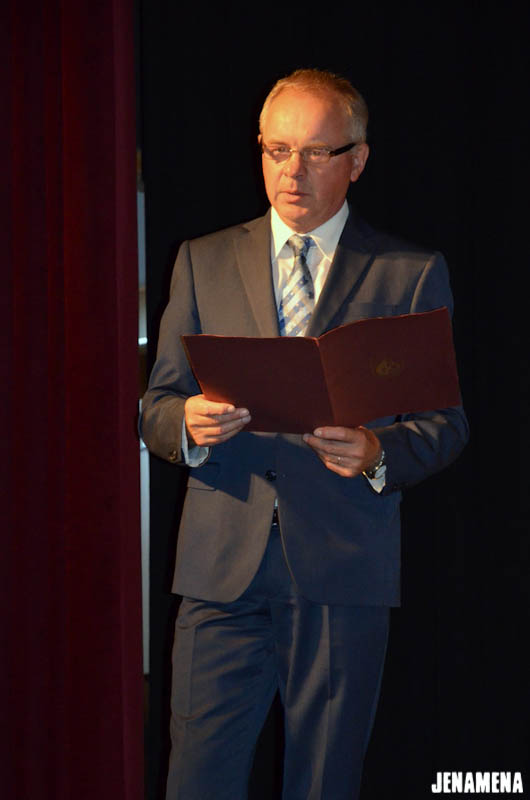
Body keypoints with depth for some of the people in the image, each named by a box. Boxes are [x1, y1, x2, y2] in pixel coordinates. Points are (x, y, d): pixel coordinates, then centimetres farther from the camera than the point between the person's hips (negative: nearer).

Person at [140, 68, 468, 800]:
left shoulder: (411, 274, 8)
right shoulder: (203, 262, 13)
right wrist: (189, 423, -13)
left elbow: (446, 424, 6)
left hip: (345, 574, -1)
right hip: (223, 567, 1)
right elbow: (156, 409, 11)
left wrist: (380, 454, -16)